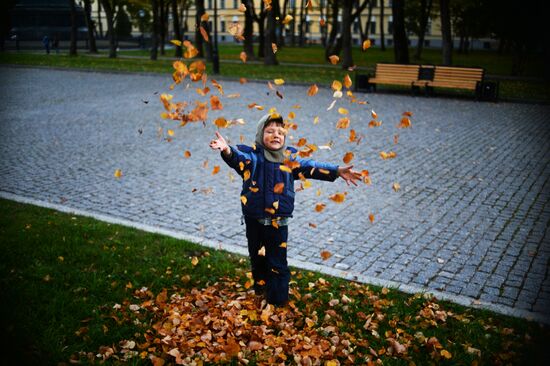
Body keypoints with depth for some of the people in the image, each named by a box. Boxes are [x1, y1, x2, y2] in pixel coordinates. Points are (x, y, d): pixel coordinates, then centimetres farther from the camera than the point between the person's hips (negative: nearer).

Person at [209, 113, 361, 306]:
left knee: (277, 261, 6)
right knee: (257, 257, 18)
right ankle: (260, 287, 42)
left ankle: (277, 299, 20)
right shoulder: (253, 156, -10)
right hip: (254, 219, 0)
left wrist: (337, 171, -11)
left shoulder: (290, 158, 0)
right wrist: (228, 151, -53)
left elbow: (310, 167, -2)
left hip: (278, 221, 1)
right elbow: (239, 158, -29)